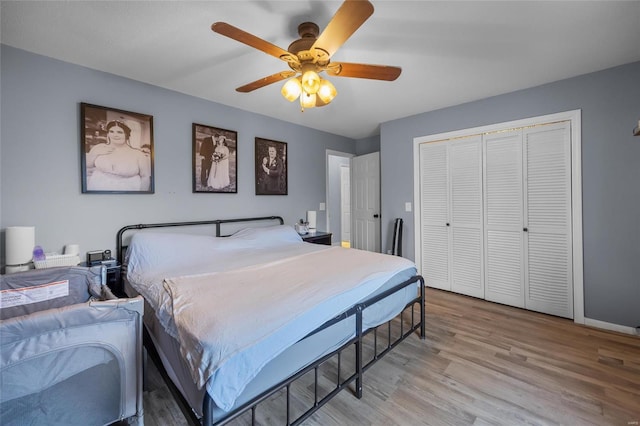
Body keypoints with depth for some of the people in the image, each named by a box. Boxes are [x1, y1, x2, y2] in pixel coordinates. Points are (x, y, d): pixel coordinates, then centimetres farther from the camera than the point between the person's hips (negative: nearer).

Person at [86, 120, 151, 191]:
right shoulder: (99, 148, 4)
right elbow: (86, 166, 12)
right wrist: (95, 154, -3)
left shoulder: (138, 154, -7)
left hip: (127, 189, -6)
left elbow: (146, 176, -3)